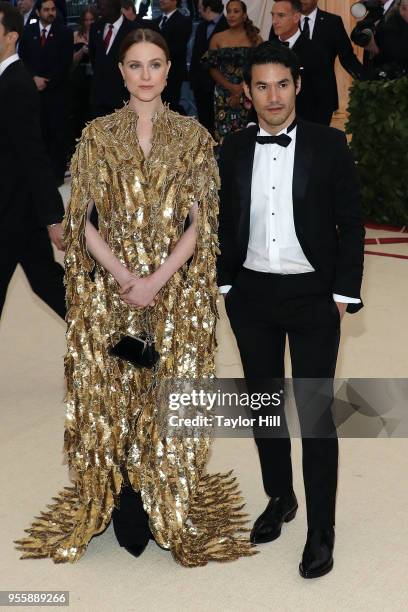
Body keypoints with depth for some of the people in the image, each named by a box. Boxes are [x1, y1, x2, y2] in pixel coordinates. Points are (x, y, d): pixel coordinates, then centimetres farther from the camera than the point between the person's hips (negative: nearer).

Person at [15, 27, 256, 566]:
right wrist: (122, 274, -14)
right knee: (113, 392, 4)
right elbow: (83, 217, 0)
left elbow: (201, 220, -3)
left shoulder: (193, 136, 3)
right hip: (110, 289, 1)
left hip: (176, 291, 0)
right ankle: (125, 508, 19)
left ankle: (170, 511, 18)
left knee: (170, 393, 2)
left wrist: (157, 279, -15)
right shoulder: (98, 135, 4)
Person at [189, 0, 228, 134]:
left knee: (215, 121, -5)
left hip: (217, 82, -7)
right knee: (203, 118, 9)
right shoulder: (201, 27, 15)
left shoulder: (227, 26, -8)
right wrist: (192, 78, 9)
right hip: (200, 83, 7)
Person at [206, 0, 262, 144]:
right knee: (224, 134, -4)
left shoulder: (255, 38, 4)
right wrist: (232, 88, -11)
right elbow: (213, 69, 4)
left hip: (248, 95, -1)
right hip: (223, 94, 1)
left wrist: (240, 92, -10)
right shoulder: (217, 38, 7)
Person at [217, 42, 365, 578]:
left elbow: (351, 223, -4)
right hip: (252, 294, 4)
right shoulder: (233, 149, 2)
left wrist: (344, 292, -8)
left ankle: (321, 530, 8)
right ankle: (279, 498, 33)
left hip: (312, 294, -3)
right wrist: (224, 283, 4)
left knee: (315, 410, -3)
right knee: (264, 402, 14)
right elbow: (224, 222, 8)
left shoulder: (329, 145, -6)